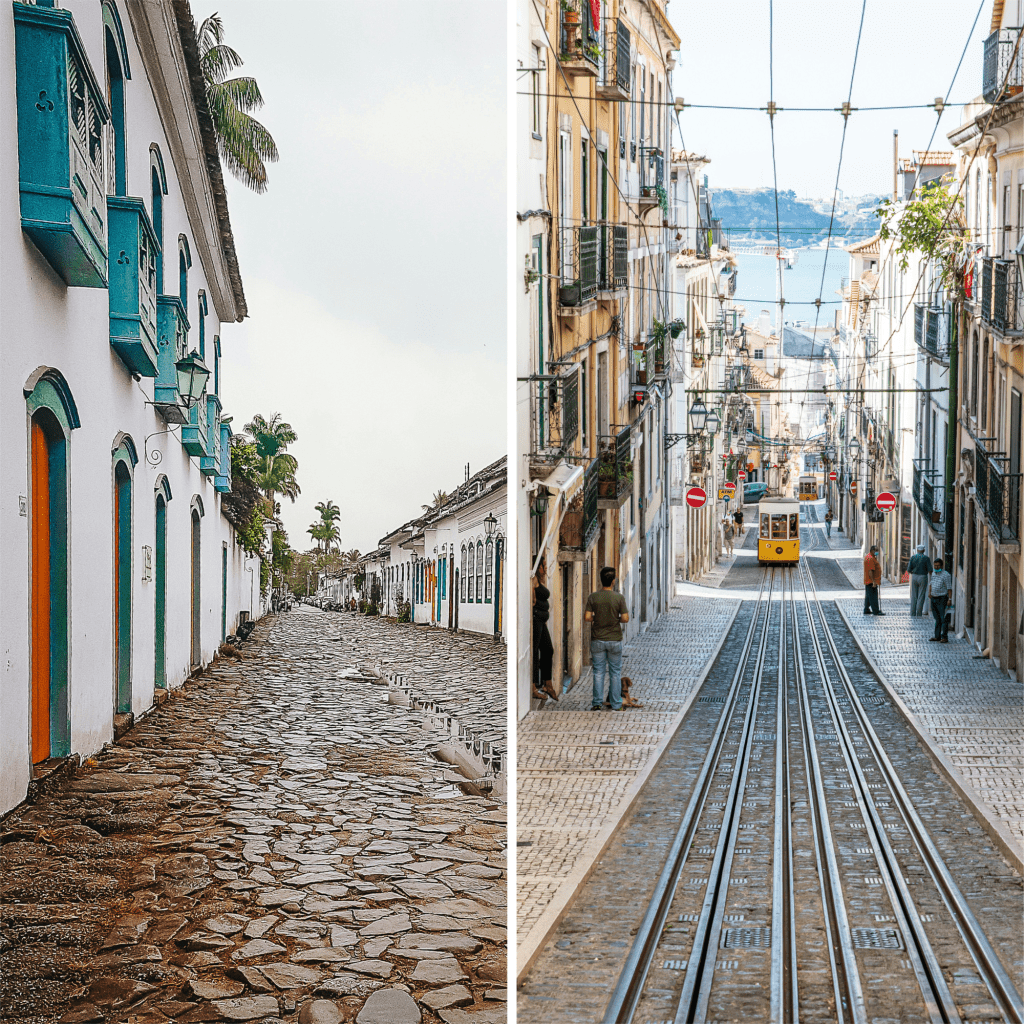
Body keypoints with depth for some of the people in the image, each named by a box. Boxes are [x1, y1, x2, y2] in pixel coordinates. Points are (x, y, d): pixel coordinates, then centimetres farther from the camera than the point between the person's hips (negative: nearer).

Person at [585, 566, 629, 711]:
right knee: (615, 672, 8)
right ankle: (616, 704, 11)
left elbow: (587, 617, -9)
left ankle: (597, 703, 8)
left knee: (598, 672, 7)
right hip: (614, 639, -1)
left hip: (597, 639, 1)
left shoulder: (593, 597, -5)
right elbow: (625, 618, -12)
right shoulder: (619, 598, -9)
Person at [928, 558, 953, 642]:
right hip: (934, 598, 7)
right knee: (937, 619, 12)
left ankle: (944, 637, -4)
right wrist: (929, 592, 9)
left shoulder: (945, 575, -10)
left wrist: (949, 599, -16)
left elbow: (949, 588, -12)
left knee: (943, 619, -7)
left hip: (942, 598, -7)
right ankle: (937, 636, 16)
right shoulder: (933, 574, 13)